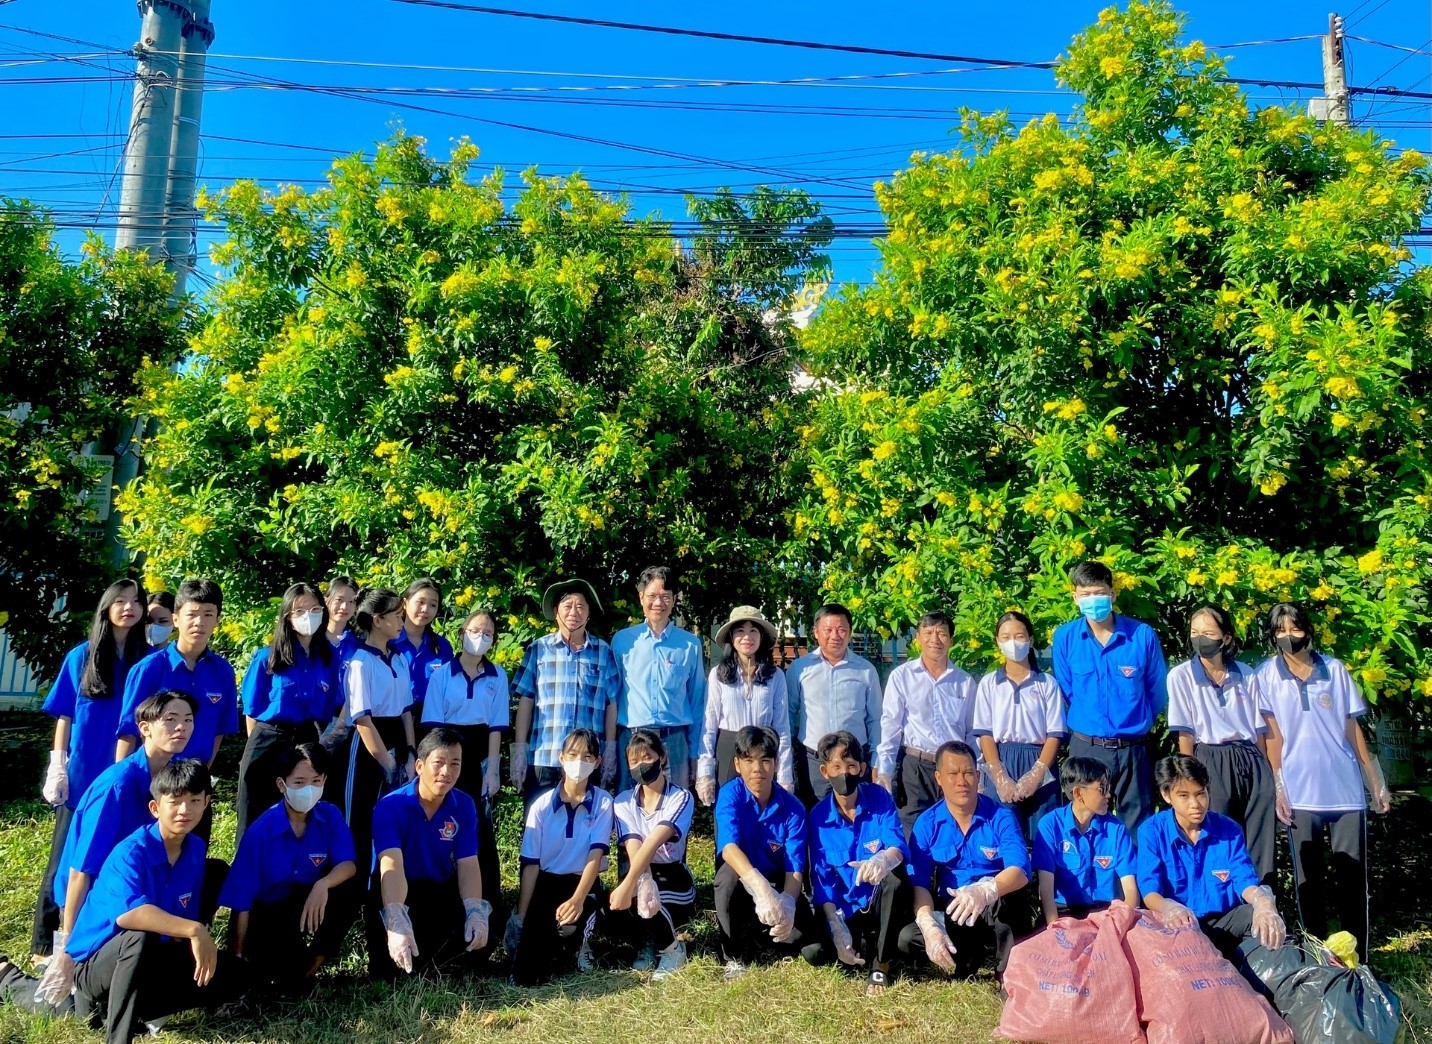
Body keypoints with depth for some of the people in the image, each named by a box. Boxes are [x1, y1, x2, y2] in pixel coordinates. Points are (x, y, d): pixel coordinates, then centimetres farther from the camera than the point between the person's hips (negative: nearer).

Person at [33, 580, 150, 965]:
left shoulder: (149, 660, 2)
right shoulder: (81, 656, 2)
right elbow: (64, 715, 5)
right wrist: (57, 765, -1)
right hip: (81, 774, 0)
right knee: (68, 857, 5)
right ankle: (45, 942, 14)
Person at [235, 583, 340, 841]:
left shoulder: (330, 658, 3)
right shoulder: (267, 658, -5)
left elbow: (332, 708, 8)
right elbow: (252, 711, 0)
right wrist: (263, 744, 2)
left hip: (310, 745, 2)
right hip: (269, 746, -2)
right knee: (258, 822, 7)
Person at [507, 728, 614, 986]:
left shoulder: (603, 803, -7)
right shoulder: (542, 805, -5)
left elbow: (596, 855, -16)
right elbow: (530, 863, -5)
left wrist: (577, 899, -31)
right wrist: (519, 915, -11)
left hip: (583, 884, 0)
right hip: (545, 884, 0)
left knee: (569, 924, -34)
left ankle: (577, 943, 2)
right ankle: (556, 950, 13)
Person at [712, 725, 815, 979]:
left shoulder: (792, 807, -15)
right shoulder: (731, 794, -18)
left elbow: (795, 869, -19)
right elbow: (729, 848, -34)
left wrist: (786, 902, -43)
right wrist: (760, 887, -52)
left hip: (777, 883, 1)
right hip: (741, 878, -1)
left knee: (804, 929, -27)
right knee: (729, 873, -36)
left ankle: (752, 944, 6)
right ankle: (734, 956, -14)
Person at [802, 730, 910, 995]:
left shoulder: (879, 798, -10)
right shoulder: (818, 816, -5)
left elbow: (898, 846, -24)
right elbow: (822, 878, -6)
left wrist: (882, 860, -49)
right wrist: (837, 929, -17)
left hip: (882, 904, -2)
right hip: (846, 909, 2)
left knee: (894, 877, -35)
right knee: (813, 952, -24)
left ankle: (880, 965, -15)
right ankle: (866, 945, 9)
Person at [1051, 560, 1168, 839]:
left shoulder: (1143, 635, -4)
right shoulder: (1065, 637, -2)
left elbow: (1157, 691, 7)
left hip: (1132, 750, 0)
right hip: (1086, 747, 0)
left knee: (1139, 826, 6)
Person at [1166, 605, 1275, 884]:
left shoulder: (1246, 675, 8)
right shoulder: (1181, 676, -1)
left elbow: (1260, 730, 12)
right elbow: (1185, 734, -3)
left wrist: (1266, 772, 9)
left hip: (1252, 761, 3)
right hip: (1211, 764, -3)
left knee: (1261, 845, 4)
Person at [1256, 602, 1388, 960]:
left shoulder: (1335, 669, 5)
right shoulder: (1266, 676, 0)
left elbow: (1352, 728, 8)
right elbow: (1273, 735, -1)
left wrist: (1376, 781, 9)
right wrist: (1279, 788, -6)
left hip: (1347, 790, 1)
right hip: (1300, 794, -1)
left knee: (1353, 877, 4)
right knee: (1309, 879, 6)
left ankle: (1358, 958, 14)